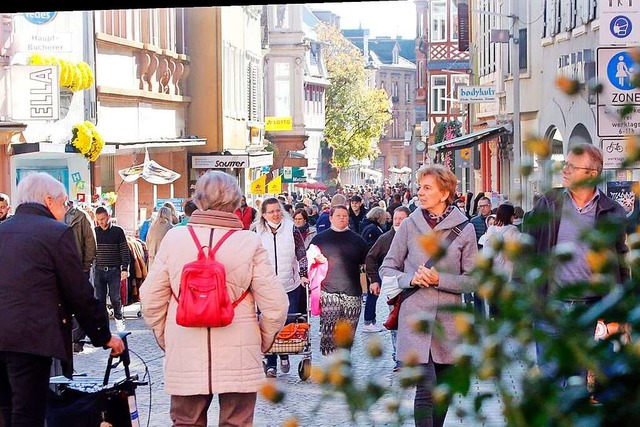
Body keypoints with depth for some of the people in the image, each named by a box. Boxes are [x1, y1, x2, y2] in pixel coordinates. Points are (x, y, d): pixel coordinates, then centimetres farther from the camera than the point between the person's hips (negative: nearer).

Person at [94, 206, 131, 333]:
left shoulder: (118, 231, -2)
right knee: (100, 298, 2)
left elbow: (125, 250, -1)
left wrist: (125, 269, -6)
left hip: (114, 270, -2)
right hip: (99, 270, 2)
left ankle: (118, 318, 23)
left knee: (115, 297, -1)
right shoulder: (95, 231, 5)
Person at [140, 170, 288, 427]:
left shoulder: (174, 238, -3)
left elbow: (151, 298, 1)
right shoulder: (249, 242, -7)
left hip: (185, 357, 1)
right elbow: (275, 304, -7)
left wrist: (164, 338, 16)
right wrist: (264, 341, 10)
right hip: (239, 358, -1)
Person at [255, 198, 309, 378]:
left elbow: (302, 254, 2)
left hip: (289, 285, 0)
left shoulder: (291, 229, -1)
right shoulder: (258, 232, 0)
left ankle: (284, 355, 28)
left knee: (289, 323, 6)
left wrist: (303, 275, -7)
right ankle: (271, 364, 5)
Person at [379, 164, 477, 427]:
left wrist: (439, 279, -13)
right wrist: (410, 279, -11)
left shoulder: (464, 228, 0)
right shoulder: (409, 225, 1)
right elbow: (387, 269, 8)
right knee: (426, 388, -12)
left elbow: (472, 279, 1)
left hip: (449, 319, 2)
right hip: (416, 317, -2)